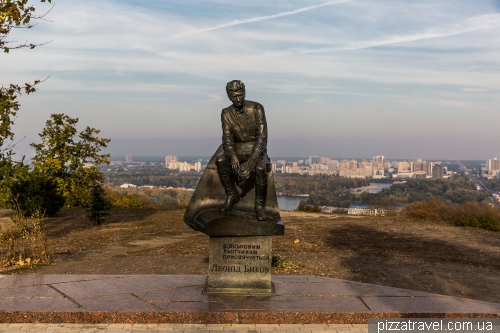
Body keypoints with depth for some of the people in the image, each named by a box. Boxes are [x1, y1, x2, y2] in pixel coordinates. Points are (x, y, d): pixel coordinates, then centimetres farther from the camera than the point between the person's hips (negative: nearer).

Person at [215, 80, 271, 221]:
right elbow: (227, 139, -10)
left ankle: (260, 205, -16)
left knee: (260, 168, -36)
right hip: (238, 150, 3)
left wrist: (252, 159, -31)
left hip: (257, 151, -3)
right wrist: (233, 157, -31)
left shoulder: (257, 109, -14)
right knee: (220, 161, -27)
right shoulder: (226, 114, -4)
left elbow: (262, 137, -19)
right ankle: (232, 194, -6)